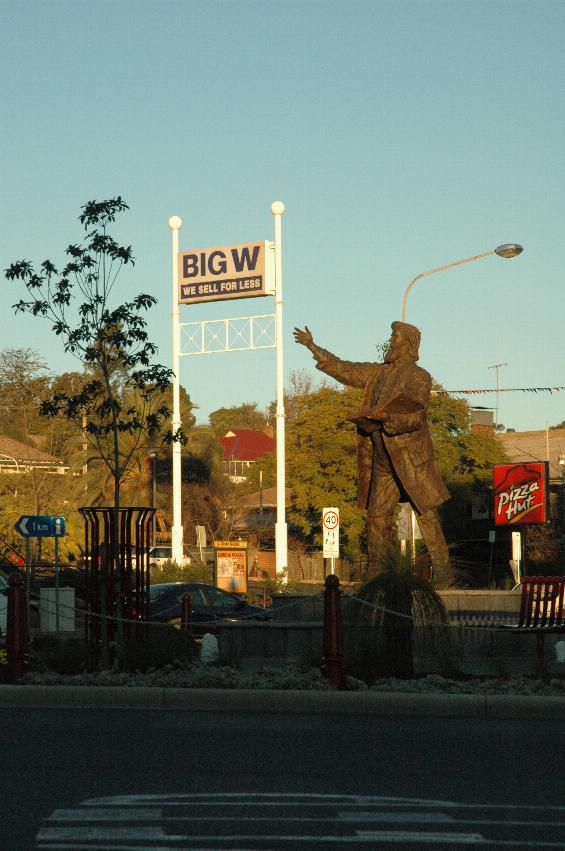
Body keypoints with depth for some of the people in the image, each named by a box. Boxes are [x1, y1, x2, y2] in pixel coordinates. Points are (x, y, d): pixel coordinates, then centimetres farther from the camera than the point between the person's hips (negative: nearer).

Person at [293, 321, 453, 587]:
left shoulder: (419, 377, -7)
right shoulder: (379, 373, 14)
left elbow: (415, 417, -17)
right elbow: (344, 370, 22)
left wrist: (381, 420, -27)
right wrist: (313, 348, 22)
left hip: (411, 461, -7)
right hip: (383, 464, 7)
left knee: (427, 515, -6)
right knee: (377, 516, 7)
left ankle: (443, 571, -2)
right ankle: (376, 574, 12)